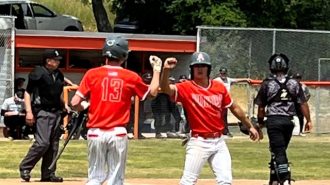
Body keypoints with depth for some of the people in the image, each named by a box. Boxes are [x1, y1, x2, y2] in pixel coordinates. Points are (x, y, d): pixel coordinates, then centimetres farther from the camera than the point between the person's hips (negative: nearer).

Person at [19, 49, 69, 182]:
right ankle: (24, 168, -1)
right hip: (43, 112, -7)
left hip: (56, 112, 7)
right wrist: (29, 111, -17)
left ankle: (48, 174, 12)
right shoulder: (38, 73, -8)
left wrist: (64, 106, 10)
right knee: (42, 143, -16)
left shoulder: (59, 75, 13)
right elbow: (27, 92, -8)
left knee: (53, 145, 6)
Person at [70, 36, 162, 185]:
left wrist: (83, 108, 17)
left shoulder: (92, 74, -2)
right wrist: (156, 70, 29)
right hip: (118, 133, 0)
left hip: (96, 133, 0)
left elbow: (75, 103, -5)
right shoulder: (131, 77, 0)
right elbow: (152, 92, 17)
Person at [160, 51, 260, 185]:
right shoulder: (186, 88, -8)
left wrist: (249, 126, 22)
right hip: (198, 143, -4)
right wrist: (166, 70, -45)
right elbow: (165, 88, -26)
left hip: (219, 142, 4)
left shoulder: (219, 87, 5)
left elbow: (234, 108, 17)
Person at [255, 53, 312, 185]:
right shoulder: (294, 84, 3)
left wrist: (261, 122, 14)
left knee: (279, 151, -6)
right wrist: (308, 121, 6)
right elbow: (303, 104, 1)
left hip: (273, 121, -3)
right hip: (289, 121, 3)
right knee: (279, 150, 18)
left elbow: (261, 107, 1)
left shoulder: (267, 84, -3)